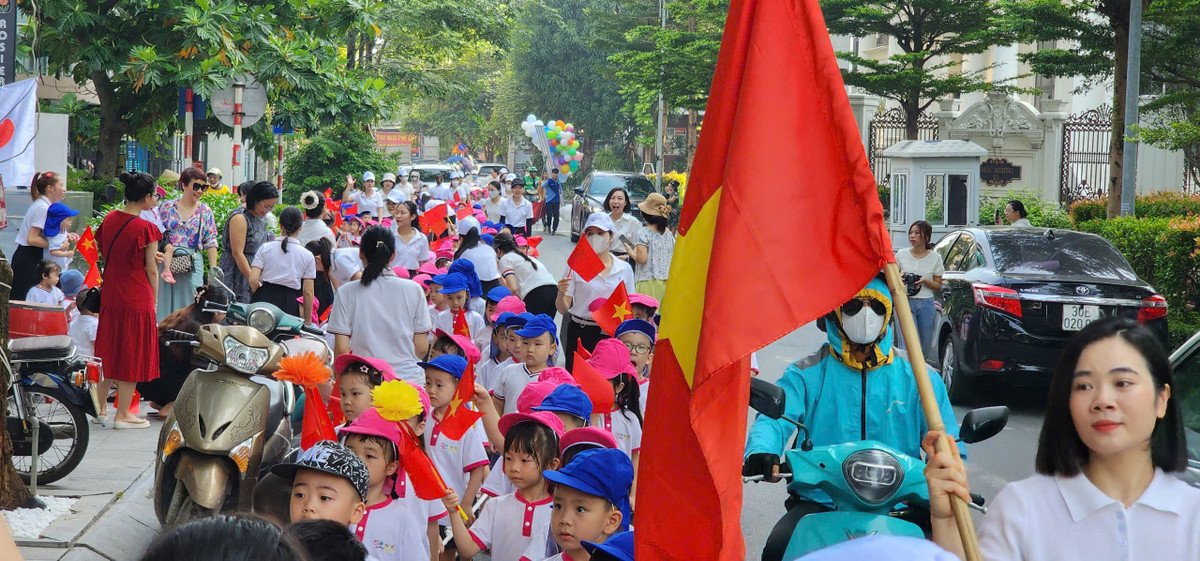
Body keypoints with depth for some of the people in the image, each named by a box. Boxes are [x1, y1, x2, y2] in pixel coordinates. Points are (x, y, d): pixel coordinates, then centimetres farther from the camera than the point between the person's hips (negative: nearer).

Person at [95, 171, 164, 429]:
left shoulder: (109, 220, 3)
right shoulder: (146, 229, -17)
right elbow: (151, 271, -11)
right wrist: (154, 301, 2)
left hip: (110, 294, 7)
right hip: (138, 298, -7)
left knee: (109, 350, 18)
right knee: (132, 354, 4)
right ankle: (123, 415, 10)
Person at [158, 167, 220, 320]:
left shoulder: (205, 212, 7)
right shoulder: (167, 207, 4)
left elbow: (211, 243, 5)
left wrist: (214, 271, -2)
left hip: (192, 266, 1)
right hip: (166, 262, 0)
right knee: (164, 305, 0)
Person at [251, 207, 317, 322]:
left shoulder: (265, 248, 4)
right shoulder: (307, 256, 4)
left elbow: (253, 280, -3)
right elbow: (308, 292, 2)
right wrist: (307, 321, 11)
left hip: (264, 300, 1)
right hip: (289, 305, -1)